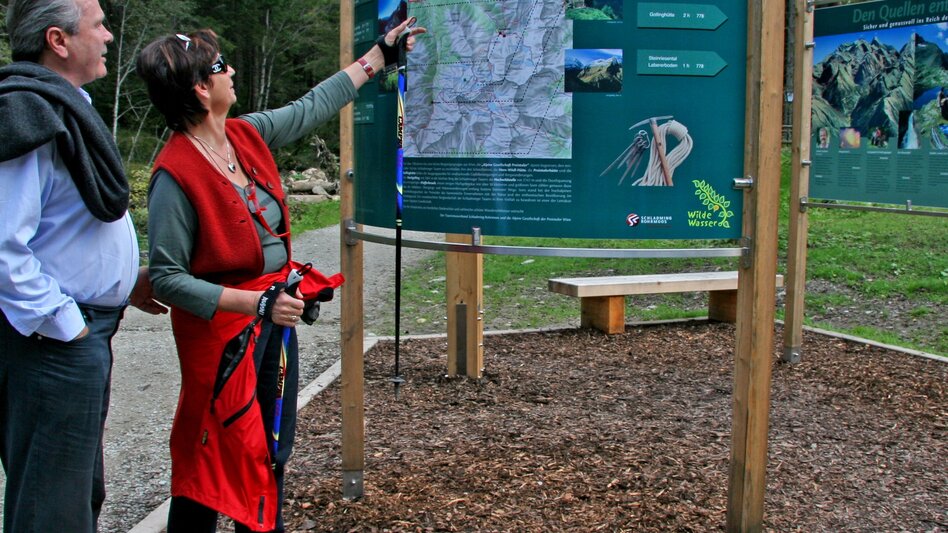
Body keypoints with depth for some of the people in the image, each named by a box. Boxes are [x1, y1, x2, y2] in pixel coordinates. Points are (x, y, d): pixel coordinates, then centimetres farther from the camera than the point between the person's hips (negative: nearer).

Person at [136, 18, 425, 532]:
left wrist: (380, 54, 22)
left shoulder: (248, 136, 0)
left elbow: (313, 106, 15)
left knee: (272, 453, 20)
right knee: (211, 463, 4)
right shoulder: (175, 175, -22)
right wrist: (258, 303, -28)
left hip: (274, 317, 8)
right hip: (223, 327, -8)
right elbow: (167, 278, -22)